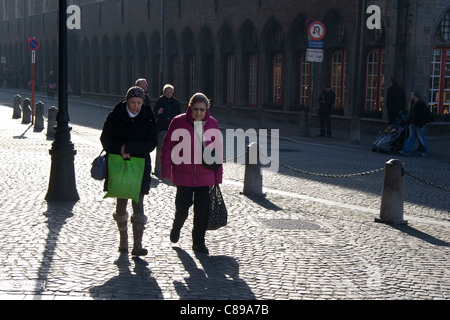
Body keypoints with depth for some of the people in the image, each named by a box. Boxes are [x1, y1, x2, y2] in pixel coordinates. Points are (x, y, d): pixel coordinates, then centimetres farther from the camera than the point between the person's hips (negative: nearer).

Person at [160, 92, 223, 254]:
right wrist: (166, 170, -6)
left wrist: (218, 175, 7)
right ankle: (177, 227, 34)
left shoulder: (212, 124, 2)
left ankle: (198, 241, 17)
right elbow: (168, 147, -2)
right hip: (183, 174, -2)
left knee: (202, 209, 2)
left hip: (205, 175, 2)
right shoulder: (178, 122, -6)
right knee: (183, 206, 1)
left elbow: (217, 150, 8)